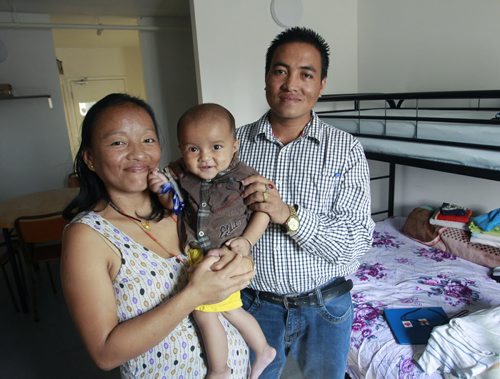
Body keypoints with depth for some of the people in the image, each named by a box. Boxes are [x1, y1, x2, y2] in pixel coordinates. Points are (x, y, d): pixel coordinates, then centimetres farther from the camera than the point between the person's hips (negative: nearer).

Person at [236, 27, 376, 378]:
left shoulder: (346, 149, -10)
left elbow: (358, 240, -16)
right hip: (254, 305, 1)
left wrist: (289, 215, -27)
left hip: (324, 308, 0)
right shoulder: (235, 142, -6)